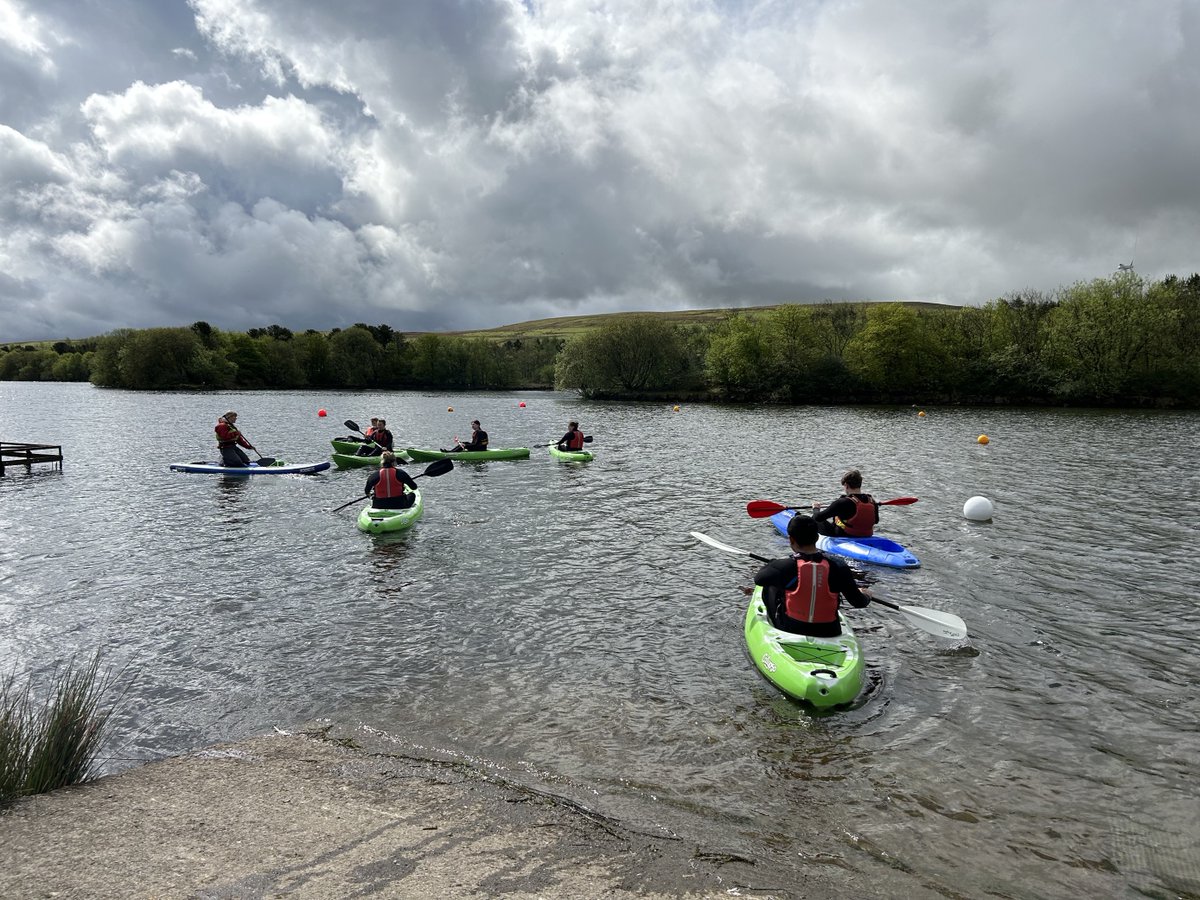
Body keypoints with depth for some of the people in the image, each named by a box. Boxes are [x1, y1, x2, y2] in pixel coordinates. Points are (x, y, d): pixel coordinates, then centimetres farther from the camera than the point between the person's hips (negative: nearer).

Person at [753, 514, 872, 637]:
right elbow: (858, 602, -4)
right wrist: (866, 596, 20)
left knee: (770, 587, 20)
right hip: (829, 634, 2)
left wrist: (772, 563, 21)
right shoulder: (838, 567, -15)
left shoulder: (783, 566, -20)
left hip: (789, 631, -2)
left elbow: (758, 579, 0)